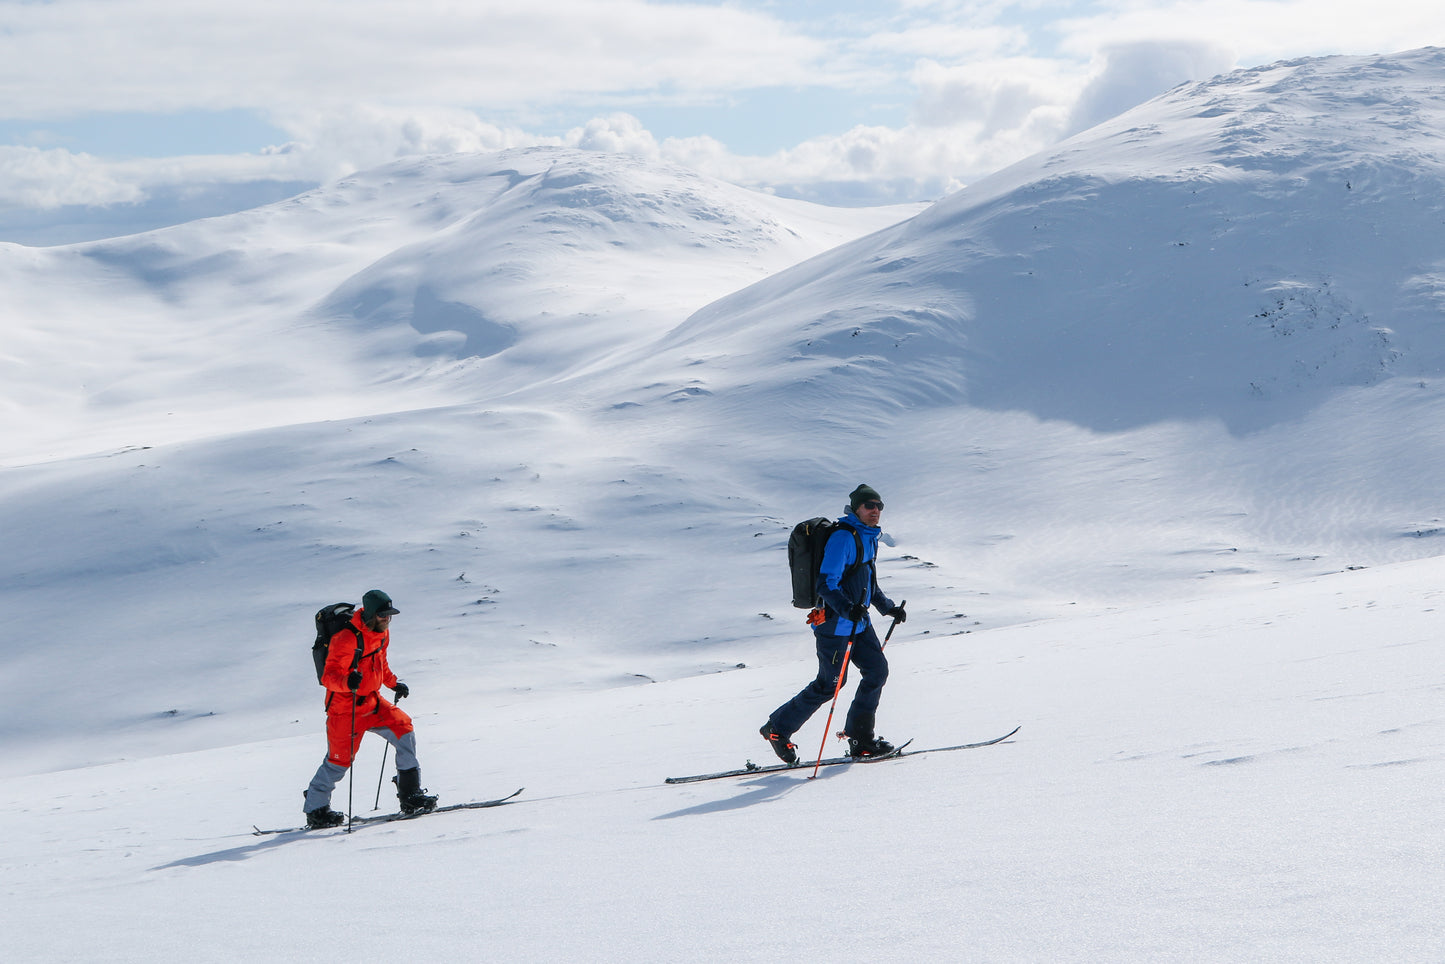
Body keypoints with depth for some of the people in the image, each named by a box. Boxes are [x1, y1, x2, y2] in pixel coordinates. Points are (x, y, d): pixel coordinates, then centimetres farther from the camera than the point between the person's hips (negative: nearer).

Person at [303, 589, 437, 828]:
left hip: (372, 702, 8)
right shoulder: (346, 640, -24)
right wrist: (347, 681, -46)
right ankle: (315, 810, 15)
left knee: (404, 731, -5)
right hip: (345, 707, -8)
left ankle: (410, 795, 2)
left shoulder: (382, 632, 3)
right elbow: (329, 676, -27)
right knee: (340, 759, -3)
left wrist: (393, 683, 23)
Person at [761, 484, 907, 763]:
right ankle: (778, 728, 8)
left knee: (877, 669, 2)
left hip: (859, 621, 9)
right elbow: (826, 583, -24)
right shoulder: (843, 538, -18)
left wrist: (888, 607, 22)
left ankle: (860, 738, 9)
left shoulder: (869, 538, 14)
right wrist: (848, 609, -36)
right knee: (830, 683, -5)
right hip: (835, 623, -9)